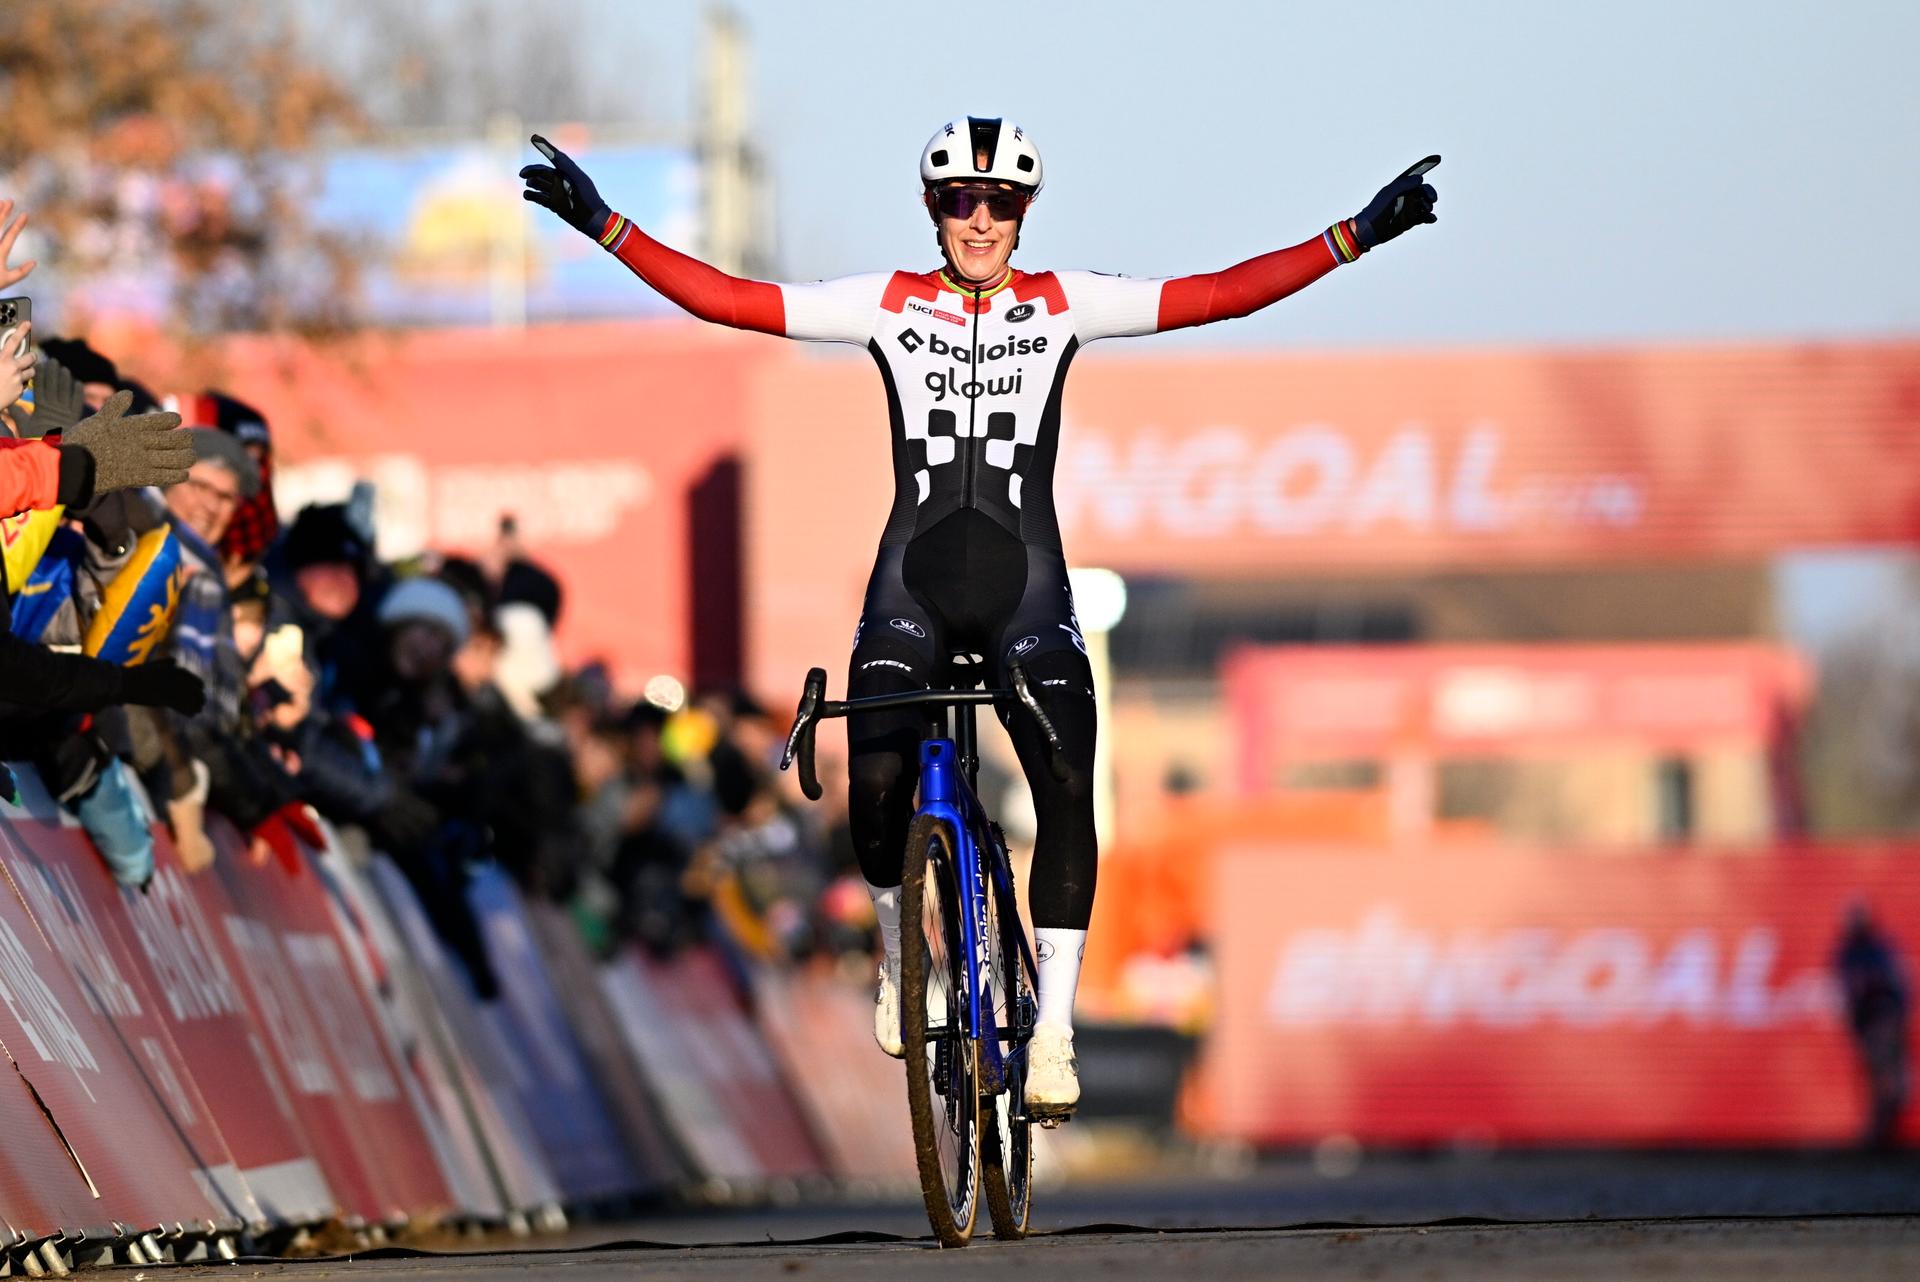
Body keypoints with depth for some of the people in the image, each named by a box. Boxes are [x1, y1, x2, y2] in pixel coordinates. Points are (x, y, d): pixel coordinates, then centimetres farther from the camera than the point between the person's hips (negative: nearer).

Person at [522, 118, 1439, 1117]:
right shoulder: (889, 305, 5)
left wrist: (1357, 237, -8)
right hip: (912, 581, 0)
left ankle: (1053, 1031, -9)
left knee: (1067, 790, -16)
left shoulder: (1062, 305, 5)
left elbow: (1220, 294, -1)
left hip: (1025, 583, 0)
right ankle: (899, 954, 13)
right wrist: (602, 225, -4)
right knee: (875, 783, -18)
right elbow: (723, 299, 2)